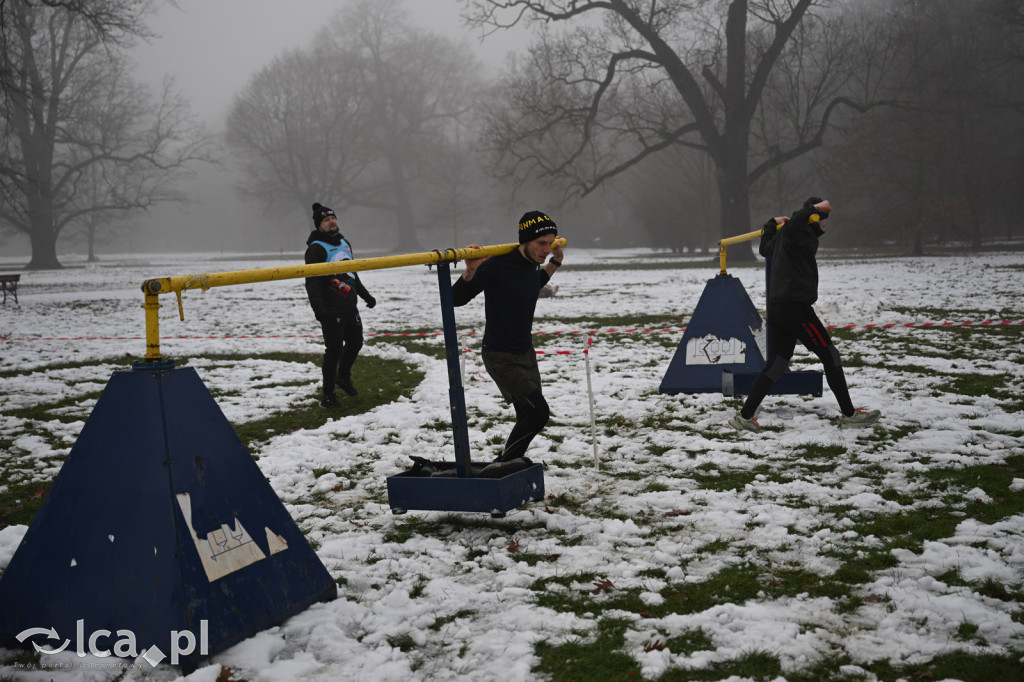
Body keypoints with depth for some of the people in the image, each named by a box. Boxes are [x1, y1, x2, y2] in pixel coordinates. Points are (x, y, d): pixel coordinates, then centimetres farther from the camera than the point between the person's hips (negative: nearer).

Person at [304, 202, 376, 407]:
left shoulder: (344, 243, 16)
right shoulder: (316, 248, -9)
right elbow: (312, 282, -17)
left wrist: (365, 295, 30)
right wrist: (318, 308, -28)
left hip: (350, 307, 8)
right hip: (331, 310, -8)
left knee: (356, 341, 17)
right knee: (334, 350, -6)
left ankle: (343, 377, 41)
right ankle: (328, 396, 4)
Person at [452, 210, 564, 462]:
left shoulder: (531, 264, 3)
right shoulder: (497, 265, -21)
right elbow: (457, 299, -19)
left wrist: (554, 264, 20)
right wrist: (470, 271, -35)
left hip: (526, 354, 8)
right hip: (501, 358, -8)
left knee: (529, 418, 9)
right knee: (538, 412, -14)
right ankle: (504, 465, 2)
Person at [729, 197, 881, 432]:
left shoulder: (781, 235, 19)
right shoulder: (805, 232, -9)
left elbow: (765, 248, 39)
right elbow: (791, 227, -33)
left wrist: (772, 223, 47)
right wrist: (814, 208, -29)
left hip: (776, 307, 10)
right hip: (795, 306, -10)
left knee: (777, 363, 8)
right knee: (830, 354, 1)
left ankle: (744, 416, 3)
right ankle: (849, 414, 7)